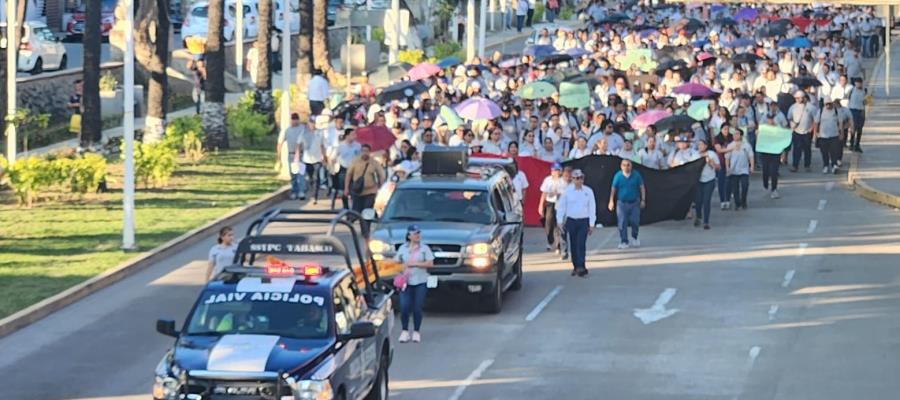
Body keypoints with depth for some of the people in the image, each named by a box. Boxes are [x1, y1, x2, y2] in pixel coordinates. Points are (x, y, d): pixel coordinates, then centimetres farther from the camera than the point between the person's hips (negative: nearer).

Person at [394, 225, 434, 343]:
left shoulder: (424, 248, 4)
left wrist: (415, 264, -10)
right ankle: (405, 331, 5)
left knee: (417, 308, 1)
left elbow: (430, 263, -2)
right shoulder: (403, 248, 9)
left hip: (420, 282, -1)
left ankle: (416, 332, 13)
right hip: (406, 282, 1)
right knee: (404, 307, -8)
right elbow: (396, 262, 11)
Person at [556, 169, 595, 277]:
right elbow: (561, 206, 3)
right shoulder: (567, 191, 0)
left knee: (581, 244, -12)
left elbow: (592, 208, 3)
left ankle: (581, 267, -14)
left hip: (584, 221, -2)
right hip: (571, 220, 2)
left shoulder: (588, 191, 0)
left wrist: (591, 224, 1)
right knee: (573, 245, 6)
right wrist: (560, 221, -2)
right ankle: (575, 266, 16)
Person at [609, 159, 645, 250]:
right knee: (622, 224, -1)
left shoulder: (636, 175, -4)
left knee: (635, 222, 2)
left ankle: (634, 238, 29)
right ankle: (624, 242, 7)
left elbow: (642, 187, 2)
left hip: (634, 202, 0)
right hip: (622, 203, 0)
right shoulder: (618, 176, -4)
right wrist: (611, 201, 0)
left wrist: (643, 200, -2)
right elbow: (613, 189, 3)